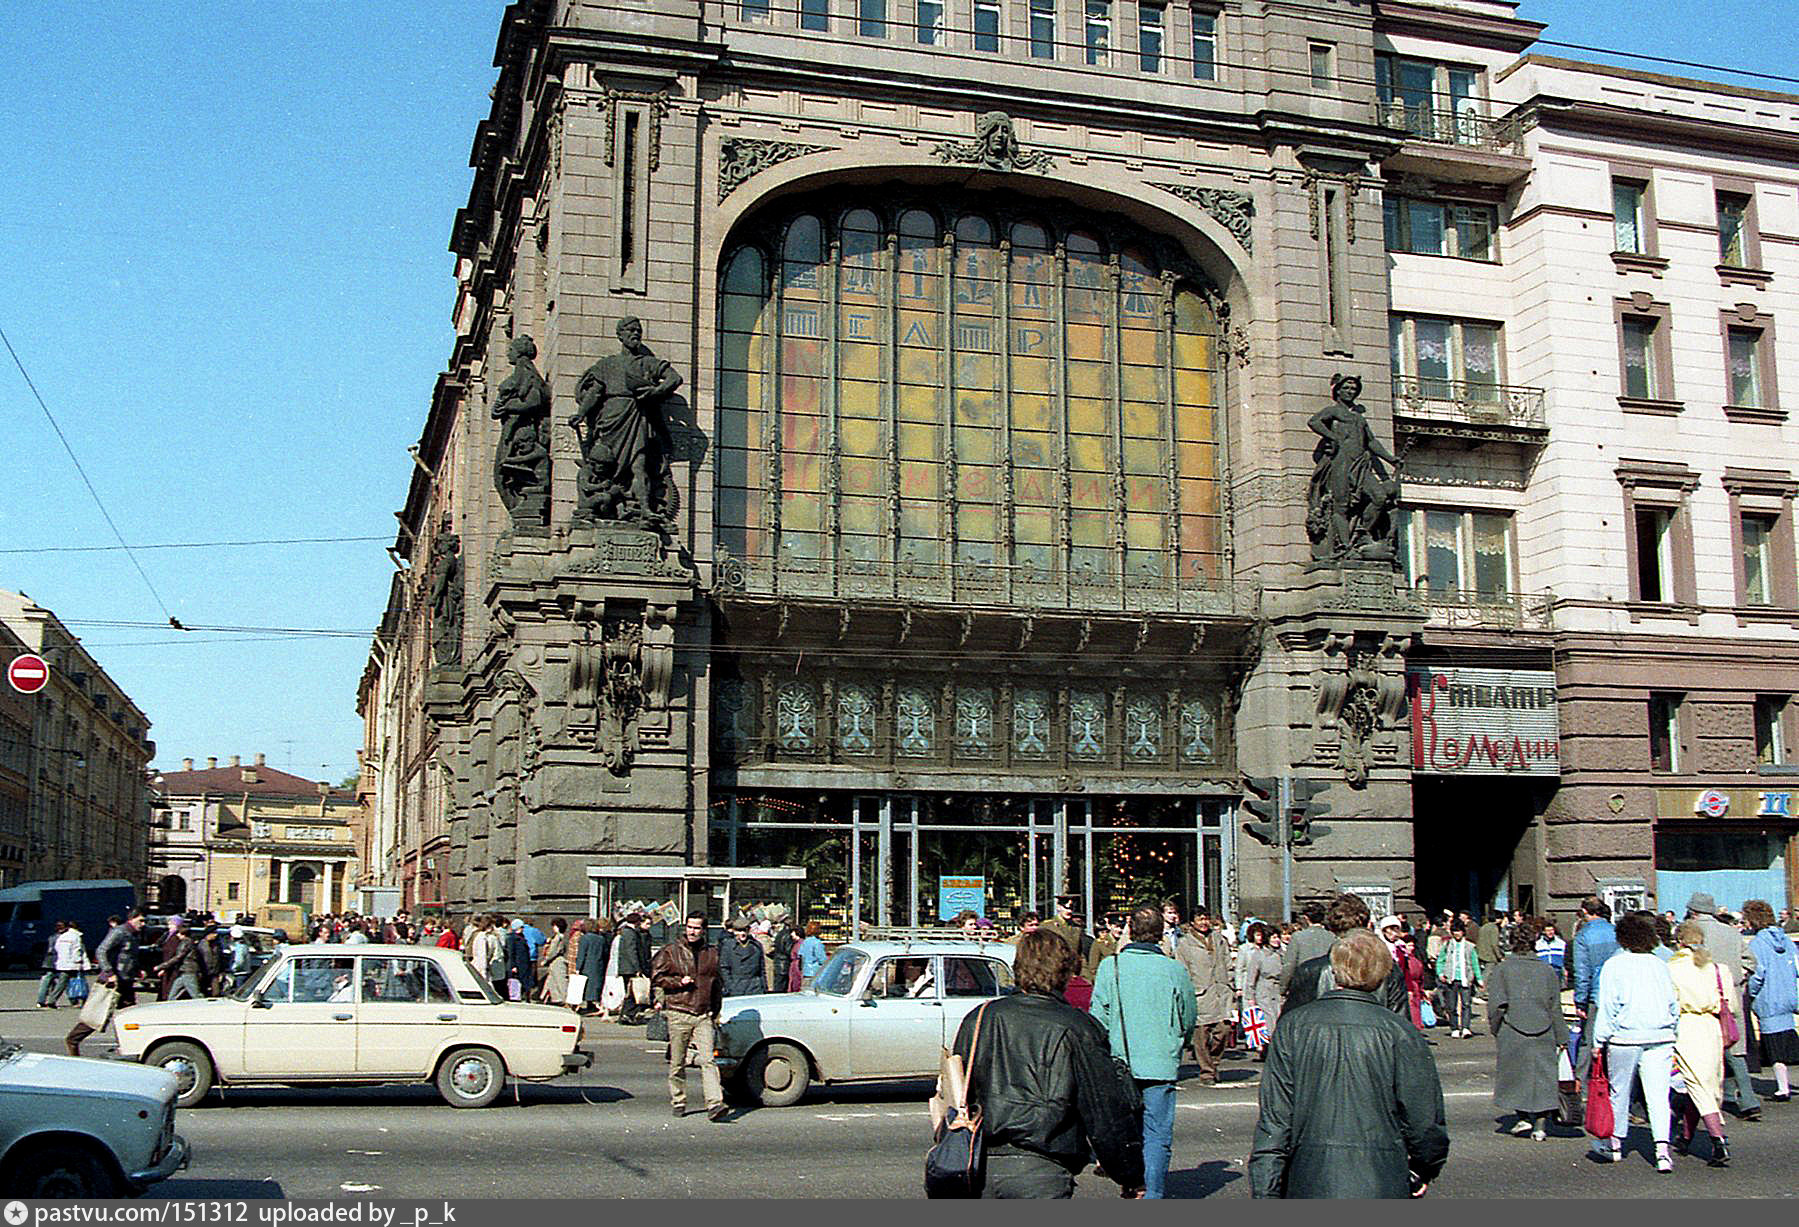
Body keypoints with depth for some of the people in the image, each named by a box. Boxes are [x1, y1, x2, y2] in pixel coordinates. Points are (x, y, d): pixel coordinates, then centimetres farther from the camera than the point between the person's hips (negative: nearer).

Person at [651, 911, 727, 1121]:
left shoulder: (711, 954, 12)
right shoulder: (670, 952, 3)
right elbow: (656, 977, 2)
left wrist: (715, 1013, 16)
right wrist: (679, 982, -11)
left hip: (704, 1015, 1)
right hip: (678, 1013, -1)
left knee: (708, 1060, -10)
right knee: (677, 1063, 6)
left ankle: (715, 1104, -16)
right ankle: (678, 1103, 20)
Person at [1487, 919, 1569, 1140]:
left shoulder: (1503, 968, -4)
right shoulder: (1547, 970, 3)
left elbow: (1496, 1004, -9)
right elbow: (1555, 1007, 6)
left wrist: (1494, 1027, 5)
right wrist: (1561, 1037, 11)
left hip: (1512, 1033, -2)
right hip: (1543, 1034, 2)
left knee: (1514, 1075, 13)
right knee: (1543, 1074, 6)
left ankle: (1524, 1117, 8)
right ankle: (1541, 1125, 3)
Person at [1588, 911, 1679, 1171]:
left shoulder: (1614, 965, -5)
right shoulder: (1660, 965, 7)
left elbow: (1608, 1006, -7)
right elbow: (1674, 1005, 11)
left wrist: (1600, 1040, -3)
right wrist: (1670, 1030, 20)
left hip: (1625, 1037, -3)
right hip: (1660, 1038, 3)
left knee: (1619, 1091, 12)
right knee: (1658, 1095, 0)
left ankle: (1615, 1145, 26)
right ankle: (1662, 1149, -14)